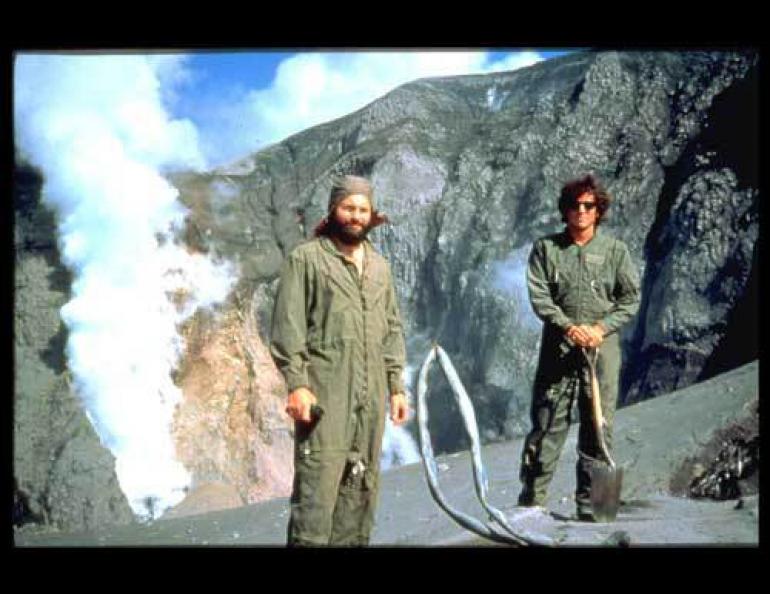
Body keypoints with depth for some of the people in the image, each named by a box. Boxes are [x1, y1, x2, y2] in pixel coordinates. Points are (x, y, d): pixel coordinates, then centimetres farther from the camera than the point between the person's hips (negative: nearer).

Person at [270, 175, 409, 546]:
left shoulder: (380, 266, 18)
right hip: (325, 393, -6)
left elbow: (392, 329, 20)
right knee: (318, 482, -11)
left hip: (370, 397, 6)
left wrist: (396, 386, 14)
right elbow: (287, 326, -6)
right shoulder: (306, 258, 0)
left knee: (361, 486, 9)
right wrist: (297, 384, -14)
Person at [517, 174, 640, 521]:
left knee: (598, 428, 3)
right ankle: (531, 500, 10)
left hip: (602, 349, 1)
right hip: (557, 348, 0)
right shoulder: (546, 248, 6)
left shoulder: (615, 250, 6)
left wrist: (602, 327, -12)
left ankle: (591, 506, 10)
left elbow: (630, 299, 4)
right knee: (546, 424, 1)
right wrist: (569, 326, -16)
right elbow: (538, 296, -2)